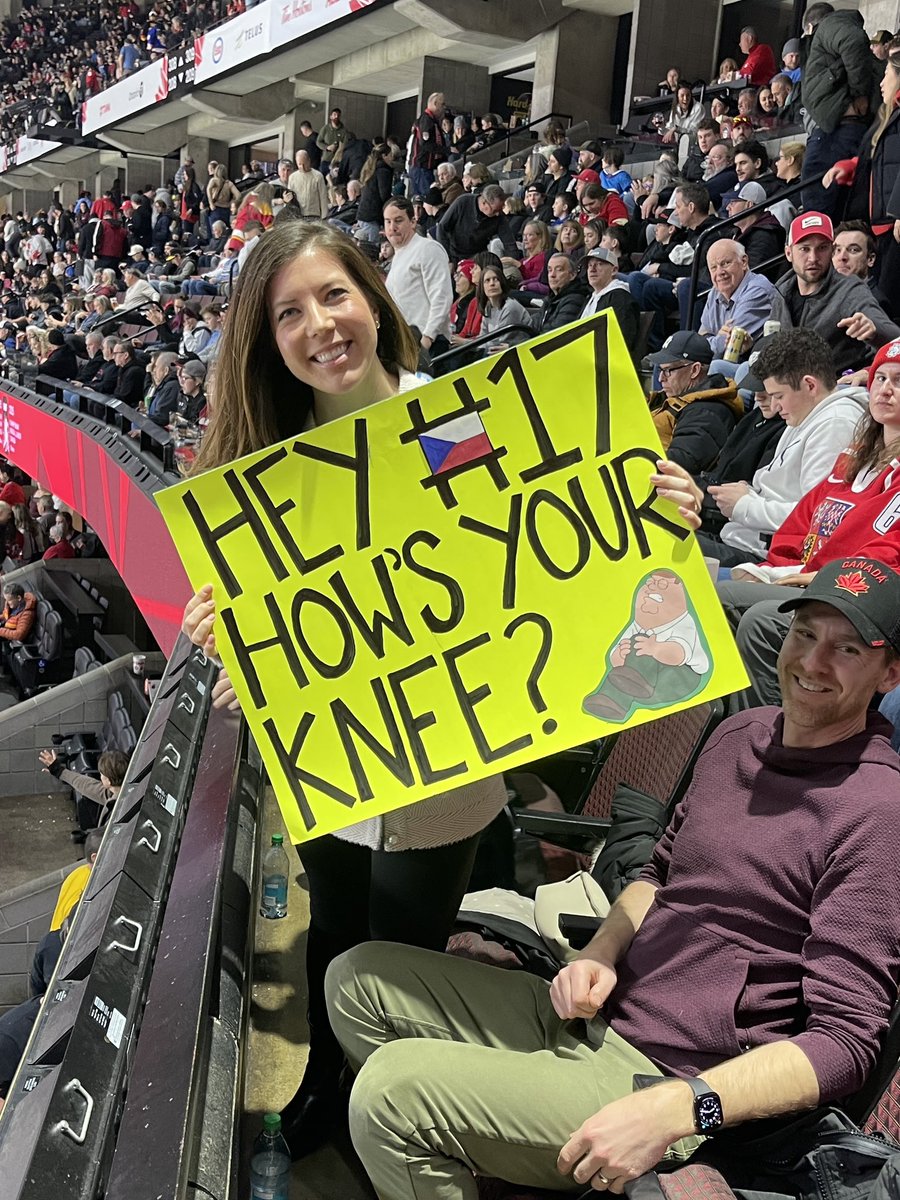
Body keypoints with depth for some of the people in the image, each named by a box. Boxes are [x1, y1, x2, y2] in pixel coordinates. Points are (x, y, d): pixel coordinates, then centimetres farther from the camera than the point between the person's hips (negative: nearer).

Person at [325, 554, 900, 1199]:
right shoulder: (740, 734, 8)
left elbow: (846, 1039, -20)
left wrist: (676, 1107, -30)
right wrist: (598, 953, -1)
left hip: (660, 1077, -8)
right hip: (587, 1013, 8)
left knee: (391, 1086, -22)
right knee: (357, 978, 4)